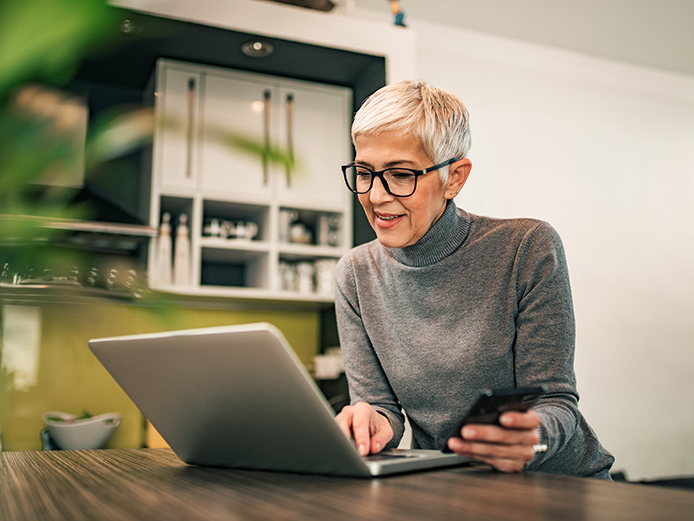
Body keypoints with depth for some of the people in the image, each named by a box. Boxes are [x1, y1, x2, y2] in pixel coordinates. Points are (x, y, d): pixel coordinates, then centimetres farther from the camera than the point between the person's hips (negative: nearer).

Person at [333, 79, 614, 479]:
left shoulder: (528, 250, -12)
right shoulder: (356, 276, -3)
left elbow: (556, 401, -12)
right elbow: (379, 404, -2)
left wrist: (531, 438, -34)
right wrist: (374, 423, -26)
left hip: (560, 481, -1)